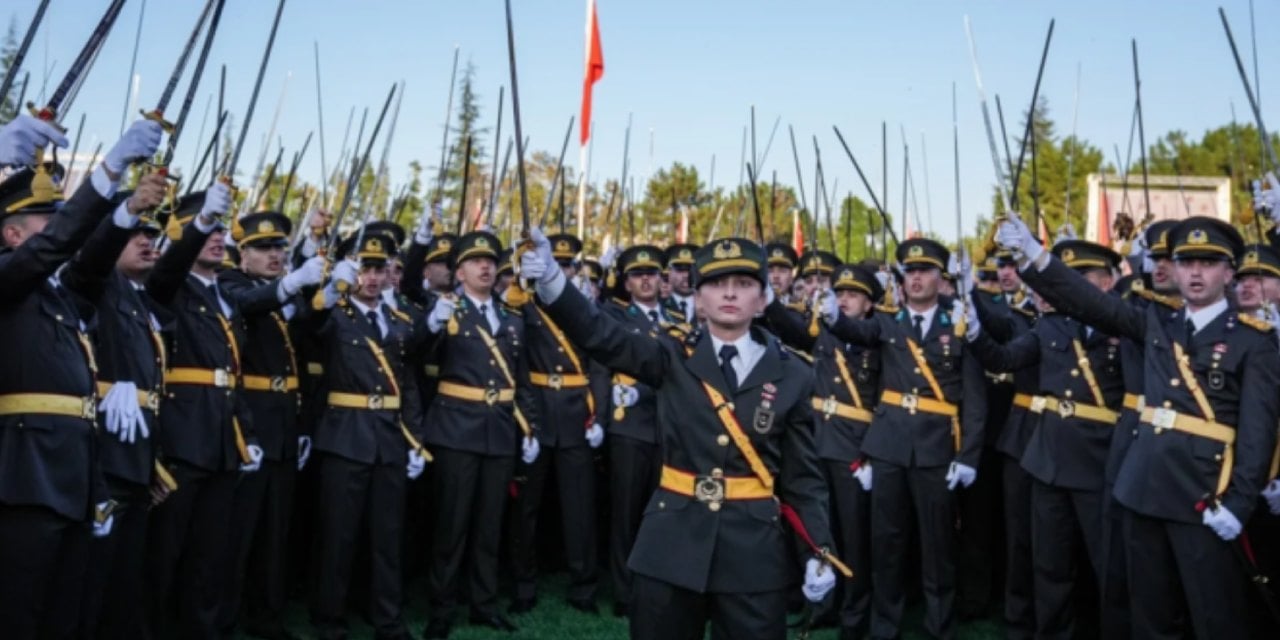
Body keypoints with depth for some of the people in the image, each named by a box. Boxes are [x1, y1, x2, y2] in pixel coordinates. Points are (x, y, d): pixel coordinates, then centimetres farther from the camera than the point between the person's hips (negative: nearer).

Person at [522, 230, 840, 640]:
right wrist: (551, 280, -30)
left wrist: (819, 552, -6)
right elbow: (600, 336, -14)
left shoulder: (791, 375, 1)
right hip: (671, 543, 0)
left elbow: (803, 475, 4)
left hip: (754, 549, 0)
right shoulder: (673, 359, 0)